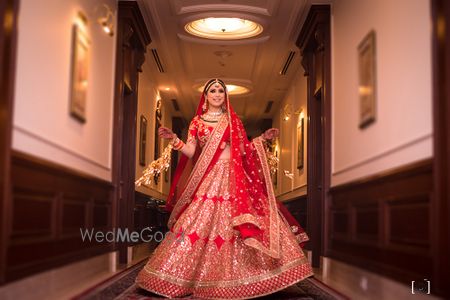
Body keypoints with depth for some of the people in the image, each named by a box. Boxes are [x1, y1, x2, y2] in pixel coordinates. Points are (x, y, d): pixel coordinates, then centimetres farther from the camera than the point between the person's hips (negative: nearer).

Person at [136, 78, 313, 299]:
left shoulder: (233, 120, 10)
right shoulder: (197, 121, 9)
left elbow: (241, 149, 9)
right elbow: (190, 152, 2)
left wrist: (262, 138, 1)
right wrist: (174, 139, -12)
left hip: (232, 179, 0)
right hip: (207, 179, 0)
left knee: (236, 226, -6)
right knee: (200, 225, -4)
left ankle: (233, 274, 4)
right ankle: (201, 275, 7)